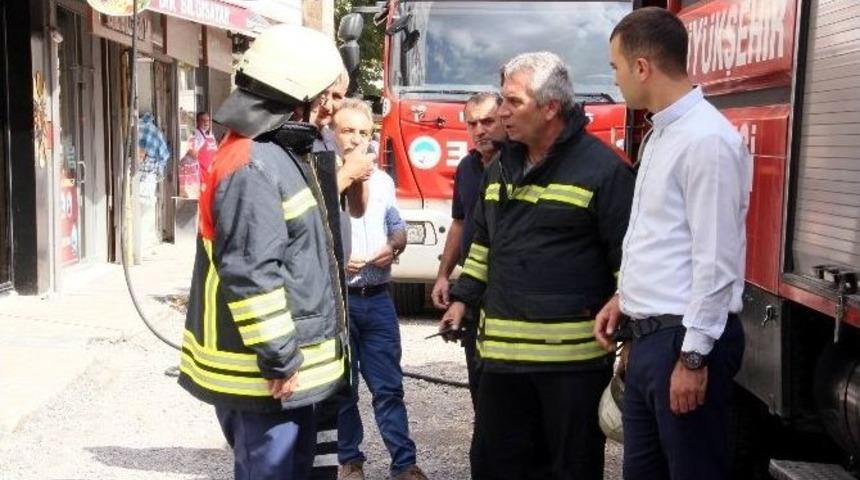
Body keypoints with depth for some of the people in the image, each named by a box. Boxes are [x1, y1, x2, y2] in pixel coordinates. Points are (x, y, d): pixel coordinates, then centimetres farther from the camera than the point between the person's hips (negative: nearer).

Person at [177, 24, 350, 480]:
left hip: (292, 361, 10)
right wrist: (279, 359, -23)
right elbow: (249, 276, -26)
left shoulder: (281, 153, 11)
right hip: (266, 370, -10)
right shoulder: (252, 167, -22)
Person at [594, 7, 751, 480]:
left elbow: (716, 259, -21)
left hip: (684, 337, -10)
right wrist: (624, 296, 21)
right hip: (649, 335, 10)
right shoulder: (661, 133, 13)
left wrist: (693, 356, -20)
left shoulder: (706, 138, -18)